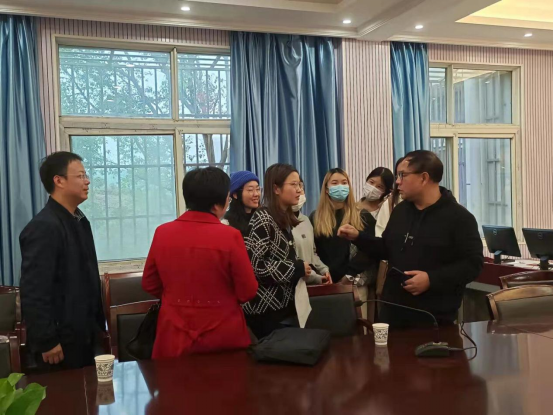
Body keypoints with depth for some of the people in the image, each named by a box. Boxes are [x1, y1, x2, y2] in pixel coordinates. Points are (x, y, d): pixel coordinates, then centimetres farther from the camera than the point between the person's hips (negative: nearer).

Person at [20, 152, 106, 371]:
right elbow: (34, 292, -21)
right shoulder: (43, 227, -19)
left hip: (83, 335, 8)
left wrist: (98, 325, 14)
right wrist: (46, 341, -18)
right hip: (60, 340, -8)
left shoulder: (79, 220, 9)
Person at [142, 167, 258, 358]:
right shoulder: (230, 236, -17)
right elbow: (247, 292, -10)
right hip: (222, 339, -3)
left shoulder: (162, 232, -5)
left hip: (174, 338, 3)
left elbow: (150, 284, 6)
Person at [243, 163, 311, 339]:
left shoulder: (286, 219, 10)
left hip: (284, 303, 8)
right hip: (265, 308, -8)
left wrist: (301, 269, 4)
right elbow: (253, 264, -24)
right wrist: (296, 269, -17)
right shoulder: (263, 219, -15)